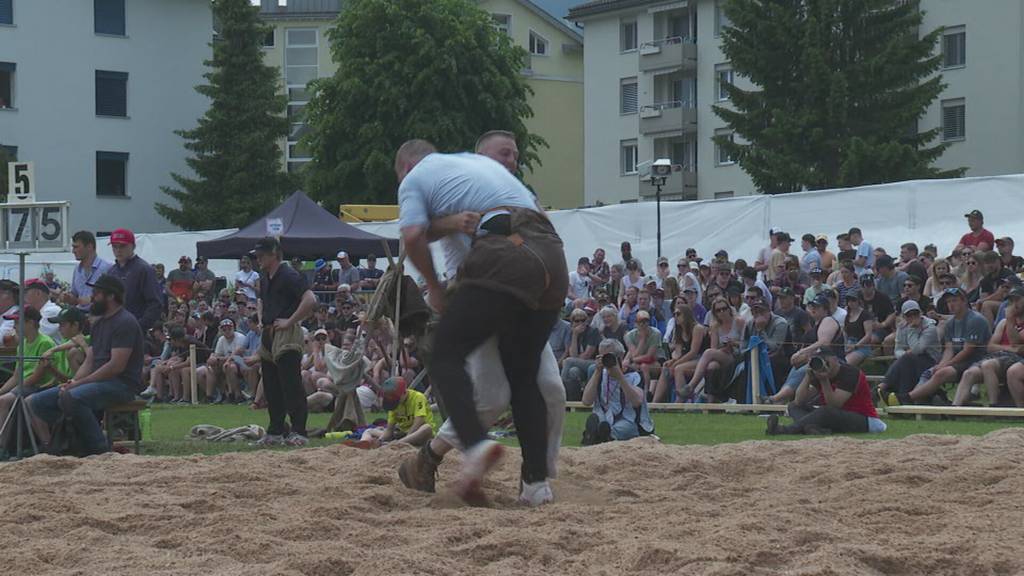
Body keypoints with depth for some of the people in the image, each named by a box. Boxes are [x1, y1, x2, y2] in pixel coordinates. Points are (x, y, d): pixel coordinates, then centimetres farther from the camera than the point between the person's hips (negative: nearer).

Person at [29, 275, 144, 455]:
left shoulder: (125, 322, -11)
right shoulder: (99, 323, 19)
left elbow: (117, 366, -19)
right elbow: (89, 362, 17)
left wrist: (79, 383, -18)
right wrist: (73, 382, -4)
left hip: (121, 384, -9)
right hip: (98, 382, 9)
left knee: (71, 398, -35)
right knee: (38, 402, -2)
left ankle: (100, 451, -23)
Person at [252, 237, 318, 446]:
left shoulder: (289, 276, -12)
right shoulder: (264, 278, 17)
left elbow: (310, 301, -23)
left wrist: (289, 321, -20)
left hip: (286, 336, -10)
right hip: (268, 335, 10)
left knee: (291, 386, -10)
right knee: (271, 389, 12)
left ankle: (299, 432, -9)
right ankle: (275, 432, 19)